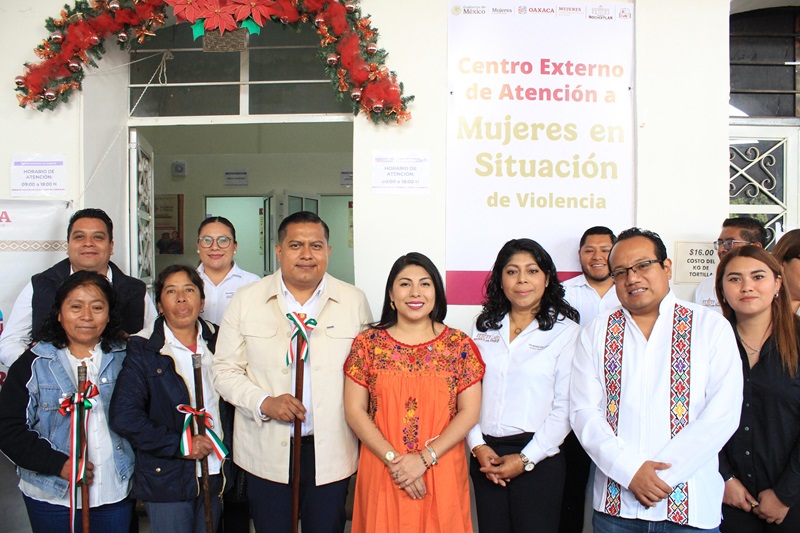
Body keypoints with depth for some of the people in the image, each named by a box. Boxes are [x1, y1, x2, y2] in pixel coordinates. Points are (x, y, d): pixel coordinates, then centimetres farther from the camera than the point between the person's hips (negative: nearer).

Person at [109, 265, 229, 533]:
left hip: (213, 477, 4)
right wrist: (179, 445, -17)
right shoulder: (143, 350, -7)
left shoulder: (216, 342, 5)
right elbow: (124, 417, -13)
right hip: (167, 479, -4)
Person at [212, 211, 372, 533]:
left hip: (331, 453, 0)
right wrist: (264, 402, -14)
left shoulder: (354, 301, 2)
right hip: (266, 453, 0)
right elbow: (225, 370, 2)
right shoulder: (246, 300, 1)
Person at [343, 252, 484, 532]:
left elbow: (469, 412, -4)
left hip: (442, 474, 0)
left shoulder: (459, 345, -1)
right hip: (382, 474, 0)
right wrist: (393, 459, -12)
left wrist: (425, 458, -13)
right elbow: (354, 411, -3)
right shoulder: (368, 343, -1)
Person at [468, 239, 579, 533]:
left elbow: (564, 407, -8)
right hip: (486, 455, 3)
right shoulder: (484, 328, 8)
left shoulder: (566, 331, -4)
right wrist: (478, 446, -4)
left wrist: (525, 459, -11)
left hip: (538, 459, -3)